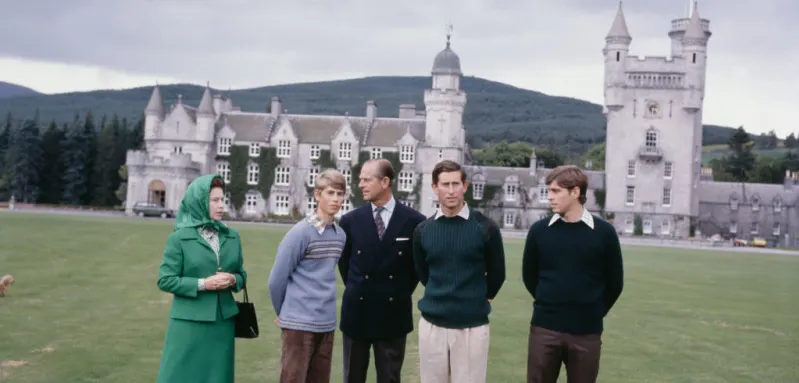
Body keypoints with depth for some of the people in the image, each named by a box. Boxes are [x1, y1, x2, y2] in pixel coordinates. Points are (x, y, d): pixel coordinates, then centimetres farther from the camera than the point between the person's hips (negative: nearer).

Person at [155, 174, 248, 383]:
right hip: (189, 323, -4)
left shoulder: (232, 236, 7)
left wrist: (233, 280, -9)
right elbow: (165, 280, -8)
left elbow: (241, 274, 14)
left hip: (223, 322, 4)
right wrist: (203, 284, -17)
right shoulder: (179, 238, -6)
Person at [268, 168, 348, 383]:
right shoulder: (300, 232, -12)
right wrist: (285, 312, 6)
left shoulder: (340, 235, 7)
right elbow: (277, 279, -7)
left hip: (326, 324, 6)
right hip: (299, 323, -6)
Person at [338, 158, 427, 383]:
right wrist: (357, 290, 10)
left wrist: (403, 293, 5)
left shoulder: (414, 221, -5)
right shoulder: (351, 220, 0)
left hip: (393, 314, -1)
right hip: (357, 312, 1)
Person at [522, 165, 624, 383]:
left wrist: (594, 313, 8)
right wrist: (549, 304, 9)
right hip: (544, 329, 1)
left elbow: (614, 283, 5)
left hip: (586, 332, -1)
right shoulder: (539, 230, -1)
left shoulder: (603, 232, -4)